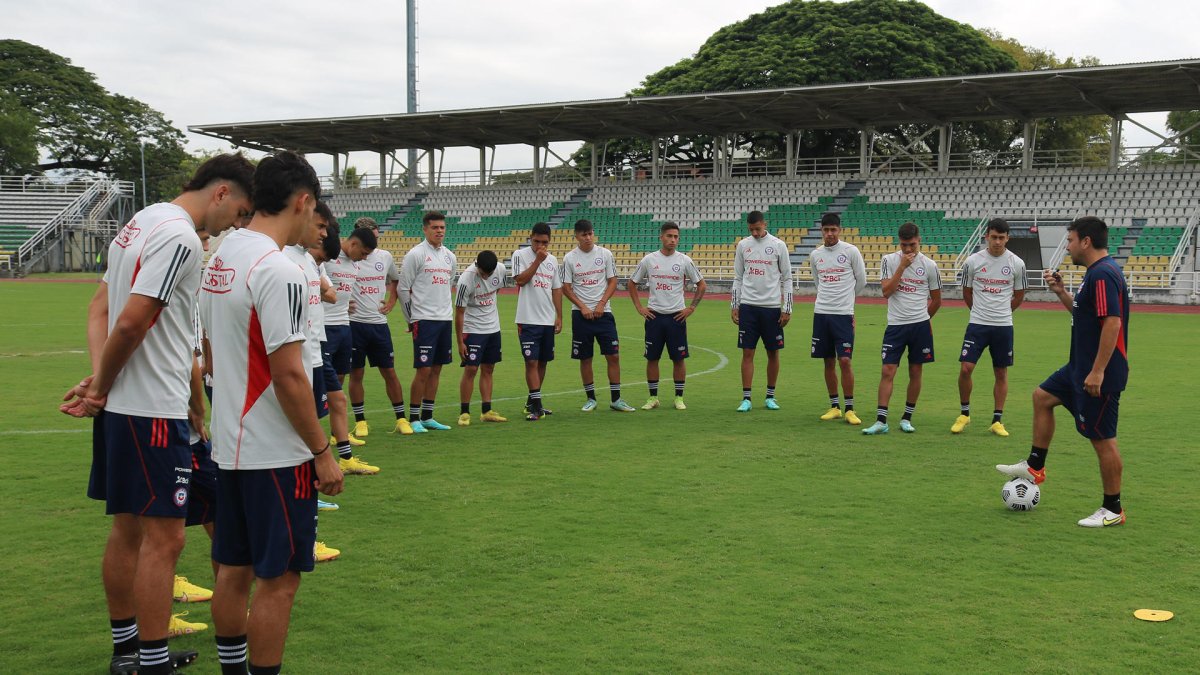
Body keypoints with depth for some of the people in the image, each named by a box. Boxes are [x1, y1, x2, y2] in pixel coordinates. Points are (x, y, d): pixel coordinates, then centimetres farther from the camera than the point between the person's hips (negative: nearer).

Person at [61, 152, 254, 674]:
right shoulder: (179, 238, -17)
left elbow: (100, 307, 12)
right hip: (154, 411, -10)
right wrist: (101, 388, -6)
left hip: (121, 408, 10)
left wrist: (100, 380, -1)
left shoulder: (141, 223, 14)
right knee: (163, 537, -3)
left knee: (127, 529, 16)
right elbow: (130, 322, -21)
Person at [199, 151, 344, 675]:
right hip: (274, 454, -9)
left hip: (229, 446, 9)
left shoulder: (220, 257, 8)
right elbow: (288, 375, -21)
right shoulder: (278, 271, -20)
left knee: (234, 569, 16)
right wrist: (322, 451, -13)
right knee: (278, 578, 1)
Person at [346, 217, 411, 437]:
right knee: (356, 373, 5)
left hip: (379, 322, 3)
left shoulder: (385, 256, 6)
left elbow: (395, 280, 25)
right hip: (355, 323, -3)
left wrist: (391, 301, 12)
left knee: (389, 372, 6)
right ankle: (360, 422, 15)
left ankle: (401, 419, 14)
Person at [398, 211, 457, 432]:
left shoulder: (450, 257, 13)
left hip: (445, 319, 7)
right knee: (423, 370, -8)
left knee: (436, 369, 9)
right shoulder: (415, 254, -7)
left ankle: (427, 417, 16)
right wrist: (411, 319, -2)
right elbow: (403, 288, -6)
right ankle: (414, 418, 2)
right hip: (424, 320, -7)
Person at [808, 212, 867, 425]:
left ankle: (849, 409, 0)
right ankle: (834, 407, 16)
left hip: (843, 314, -4)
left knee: (844, 361, -8)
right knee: (829, 362, 7)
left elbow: (861, 281, 5)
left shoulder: (851, 251, -4)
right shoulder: (815, 255, 8)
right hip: (821, 312, 4)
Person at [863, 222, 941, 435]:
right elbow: (886, 291, -12)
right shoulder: (889, 260, 0)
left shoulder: (929, 265, 1)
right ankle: (881, 421, -5)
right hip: (895, 325, -1)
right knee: (887, 371, -6)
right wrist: (902, 266, -14)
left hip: (920, 325, 1)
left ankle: (907, 418, 18)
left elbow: (936, 299, 12)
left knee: (915, 372, 6)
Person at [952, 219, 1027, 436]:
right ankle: (964, 414, 10)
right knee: (965, 368, -9)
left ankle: (997, 421, 15)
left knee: (1001, 373, 6)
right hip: (977, 324, -1)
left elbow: (1019, 296, 11)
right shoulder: (973, 261, -3)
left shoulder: (1017, 264, -2)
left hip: (1003, 326, 1)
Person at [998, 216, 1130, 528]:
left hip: (1099, 374, -11)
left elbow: (1112, 323, -27)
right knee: (1042, 397, 20)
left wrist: (1098, 371, -28)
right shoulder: (1095, 272, 11)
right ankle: (1035, 466, 29)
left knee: (1102, 438, -2)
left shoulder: (1104, 274, -21)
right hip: (1081, 367, 11)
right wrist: (1060, 292, 11)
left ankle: (1112, 510, 10)